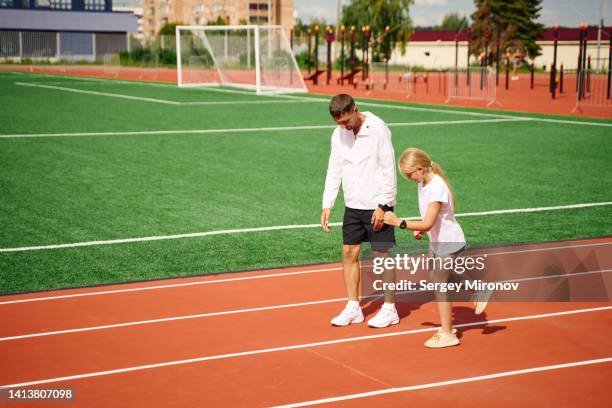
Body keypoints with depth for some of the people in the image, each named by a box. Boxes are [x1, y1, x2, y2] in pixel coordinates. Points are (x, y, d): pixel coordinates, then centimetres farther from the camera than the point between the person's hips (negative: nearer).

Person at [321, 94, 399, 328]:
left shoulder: (378, 130, -13)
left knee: (382, 255, 0)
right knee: (349, 253, 6)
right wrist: (327, 206, 3)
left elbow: (389, 170, -13)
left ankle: (390, 310, 12)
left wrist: (382, 206, -16)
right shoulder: (338, 134, 4)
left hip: (377, 206, -6)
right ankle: (353, 308, 17)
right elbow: (334, 171, 9)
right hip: (352, 205, 6)